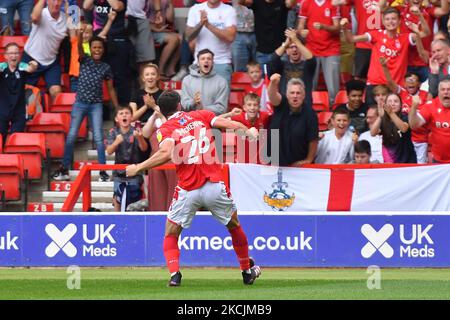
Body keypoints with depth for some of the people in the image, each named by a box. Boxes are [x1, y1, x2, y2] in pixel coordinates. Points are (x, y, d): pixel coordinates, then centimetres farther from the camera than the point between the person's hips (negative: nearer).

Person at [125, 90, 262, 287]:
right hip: (215, 186, 2)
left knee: (171, 235, 15)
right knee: (234, 226, 26)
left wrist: (138, 168, -12)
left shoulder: (165, 129, 0)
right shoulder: (201, 116, 9)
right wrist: (249, 132, 19)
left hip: (187, 191, -2)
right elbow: (229, 124, 0)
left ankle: (174, 274, -8)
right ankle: (248, 272, 37)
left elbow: (166, 153, -19)